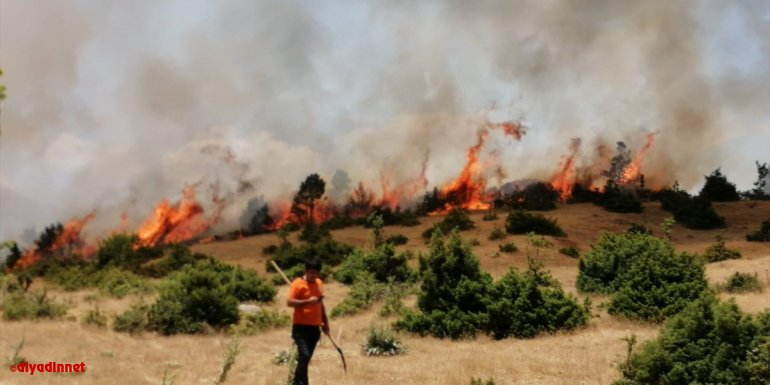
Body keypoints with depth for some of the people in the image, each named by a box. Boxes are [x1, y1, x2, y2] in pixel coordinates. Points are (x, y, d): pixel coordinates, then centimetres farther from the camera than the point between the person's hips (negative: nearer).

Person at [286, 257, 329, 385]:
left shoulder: (319, 283, 13)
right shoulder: (298, 283, -10)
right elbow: (289, 302, -18)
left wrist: (325, 322, 23)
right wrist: (307, 301, -26)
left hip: (315, 327, 7)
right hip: (301, 327, -7)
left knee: (306, 358, 10)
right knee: (304, 356, -18)